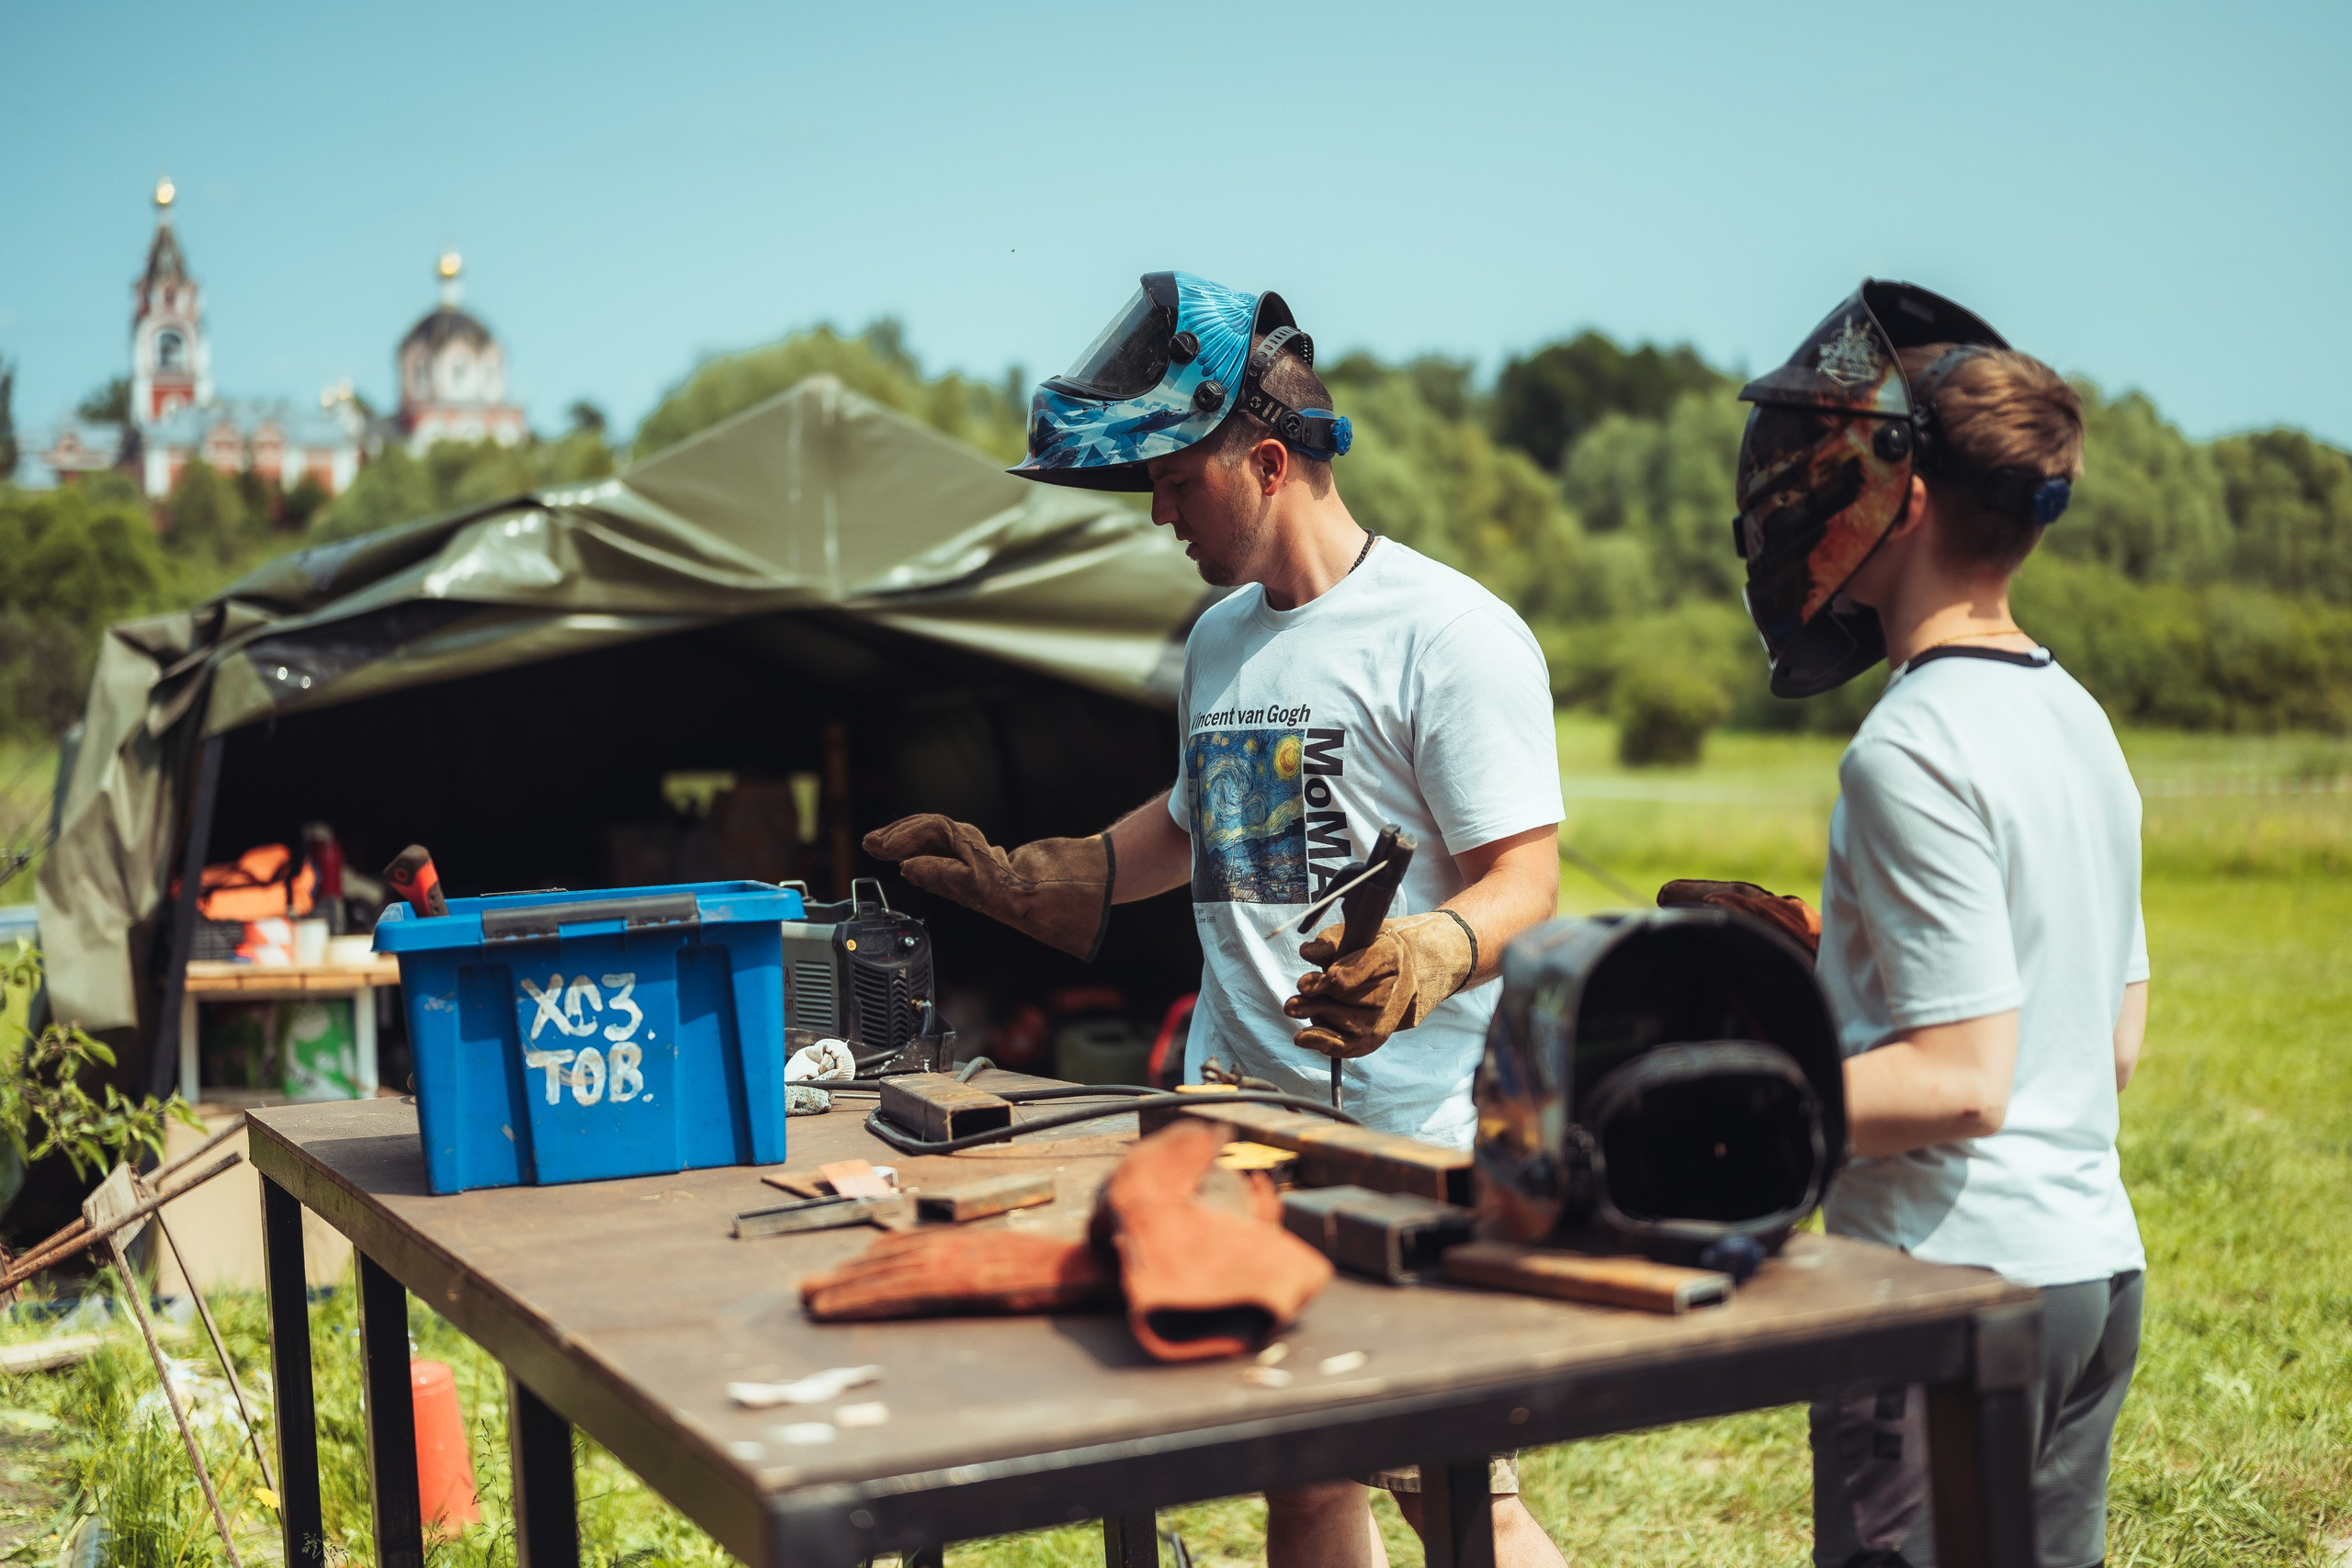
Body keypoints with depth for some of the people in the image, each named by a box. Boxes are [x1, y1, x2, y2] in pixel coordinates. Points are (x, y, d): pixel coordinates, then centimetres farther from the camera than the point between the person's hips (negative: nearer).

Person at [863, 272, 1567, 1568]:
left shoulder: (1451, 634, -10)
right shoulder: (1219, 640, 16)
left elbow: (1525, 880, -15)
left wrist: (1429, 955, -35)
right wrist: (1017, 875, 29)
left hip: (1411, 1147, -7)